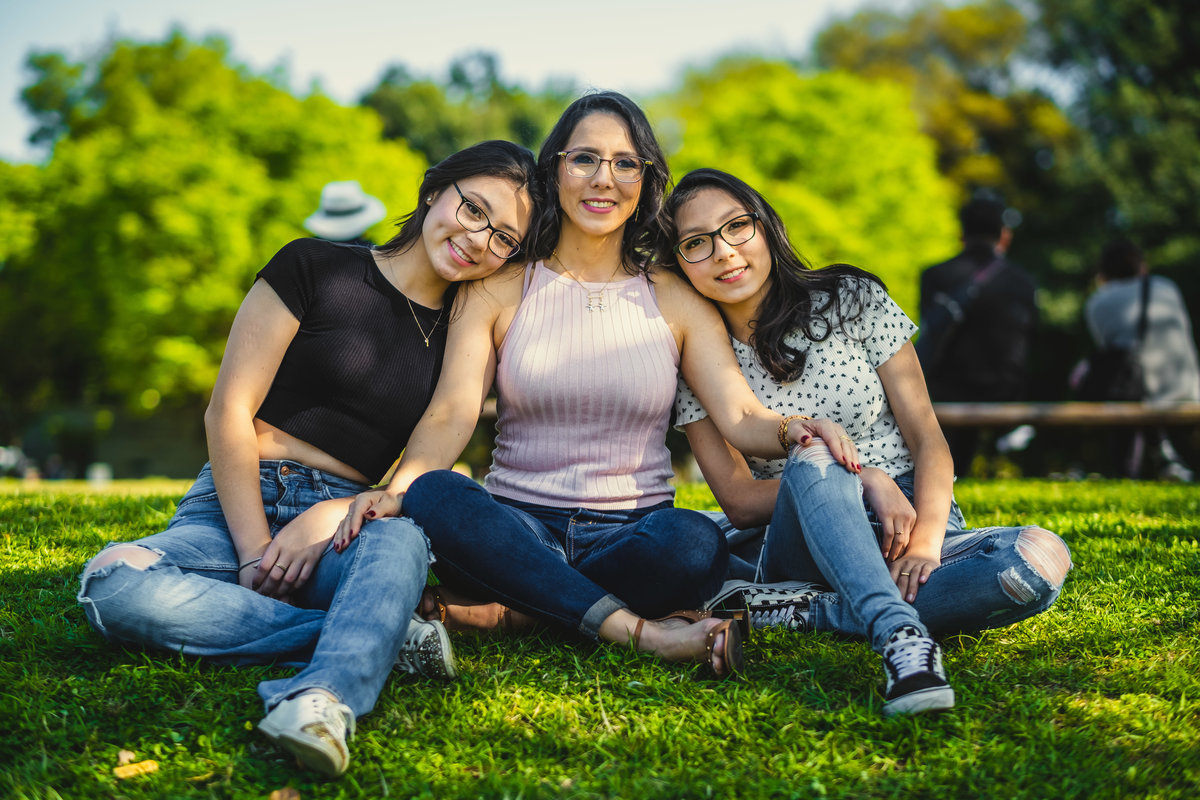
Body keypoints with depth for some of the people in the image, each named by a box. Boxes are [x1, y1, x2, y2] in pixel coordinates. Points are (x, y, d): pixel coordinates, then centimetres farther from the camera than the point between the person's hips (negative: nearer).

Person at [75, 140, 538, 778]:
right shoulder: (315, 269, 3)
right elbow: (228, 410, -2)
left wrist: (332, 517, -12)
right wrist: (257, 552, -11)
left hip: (351, 531, 1)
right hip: (239, 506, 0)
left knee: (401, 537, -37)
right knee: (113, 584, -33)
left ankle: (324, 699, -63)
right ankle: (385, 638, -33)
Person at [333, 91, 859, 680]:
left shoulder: (677, 301, 10)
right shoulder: (499, 292, 7)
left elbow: (741, 417, -1)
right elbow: (452, 413, -6)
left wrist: (793, 429, -26)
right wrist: (397, 489, -27)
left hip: (636, 531, 1)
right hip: (520, 528, 0)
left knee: (697, 543, -35)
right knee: (433, 495, -33)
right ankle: (639, 631, -33)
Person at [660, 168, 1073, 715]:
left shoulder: (851, 301, 0)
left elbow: (927, 439, -2)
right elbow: (738, 500, -4)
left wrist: (926, 543, -21)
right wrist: (862, 478, -19)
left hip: (906, 523, 2)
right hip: (795, 543, -1)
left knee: (1041, 558, -29)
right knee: (810, 460, -34)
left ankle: (799, 613, -30)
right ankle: (903, 638, -50)